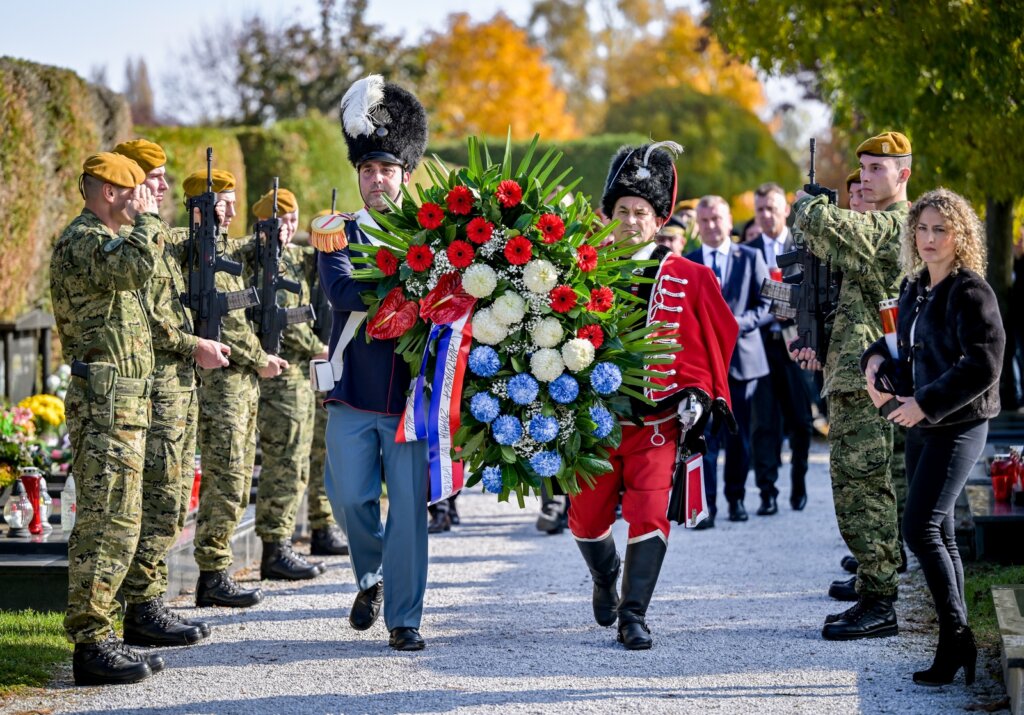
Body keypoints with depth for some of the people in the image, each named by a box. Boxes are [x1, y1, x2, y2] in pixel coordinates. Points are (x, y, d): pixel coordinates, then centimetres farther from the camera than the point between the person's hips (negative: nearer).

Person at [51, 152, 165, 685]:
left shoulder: (100, 240, 22)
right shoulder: (82, 240, -11)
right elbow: (137, 267, -29)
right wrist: (147, 218, -15)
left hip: (119, 402, 11)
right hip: (107, 401, -11)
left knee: (105, 522, 12)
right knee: (111, 522, -12)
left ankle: (98, 638, 16)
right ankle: (91, 646, -11)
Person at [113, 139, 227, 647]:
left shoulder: (163, 238, 19)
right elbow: (140, 317, -20)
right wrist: (194, 347, -16)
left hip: (180, 385, 10)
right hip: (153, 387, -10)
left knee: (172, 500, 12)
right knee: (160, 500, -9)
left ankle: (147, 603, 17)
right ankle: (142, 608, -5)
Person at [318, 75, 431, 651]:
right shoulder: (342, 234, 5)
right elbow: (341, 290, -13)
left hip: (414, 398, 0)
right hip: (353, 395, 0)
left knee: (410, 506, -1)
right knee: (350, 497, 2)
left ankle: (404, 619, 7)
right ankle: (372, 576, 31)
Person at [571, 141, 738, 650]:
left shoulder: (689, 279, 1)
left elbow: (712, 342, 5)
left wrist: (698, 395, -5)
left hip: (657, 418, -2)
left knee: (648, 513, -12)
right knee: (586, 518, 5)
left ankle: (633, 616, -2)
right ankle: (606, 580, 36)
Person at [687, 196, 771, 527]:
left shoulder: (750, 258, 6)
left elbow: (767, 306, 2)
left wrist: (738, 322, -14)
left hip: (741, 356, 0)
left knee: (738, 435, 8)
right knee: (703, 434, -9)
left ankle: (736, 498, 22)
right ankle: (705, 504, -10)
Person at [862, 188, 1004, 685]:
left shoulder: (970, 291, -13)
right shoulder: (914, 287, 11)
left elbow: (984, 364, -20)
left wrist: (926, 402, -19)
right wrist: (876, 359, 5)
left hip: (958, 426, -9)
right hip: (920, 426, 9)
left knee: (921, 529, -14)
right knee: (939, 534, 10)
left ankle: (955, 637, -6)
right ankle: (958, 645, 16)